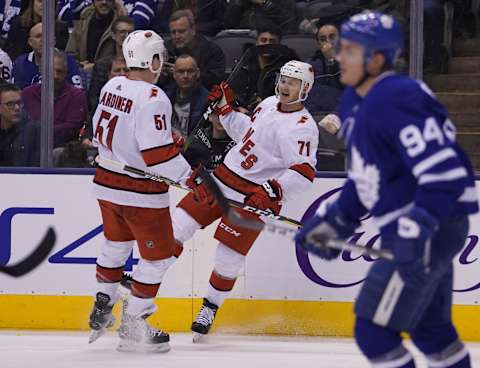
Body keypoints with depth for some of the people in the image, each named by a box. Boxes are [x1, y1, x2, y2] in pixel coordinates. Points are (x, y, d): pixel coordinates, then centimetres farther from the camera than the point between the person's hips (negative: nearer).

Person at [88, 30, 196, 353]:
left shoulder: (112, 87, 1)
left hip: (107, 182, 8)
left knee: (116, 244, 28)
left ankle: (102, 307, 32)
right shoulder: (152, 99, -24)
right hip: (141, 193, -8)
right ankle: (133, 326, 8)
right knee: (158, 256, 6)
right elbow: (158, 153, -26)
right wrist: (190, 178, -22)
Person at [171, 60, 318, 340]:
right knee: (182, 220, 1)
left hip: (254, 197, -7)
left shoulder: (302, 127, -17)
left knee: (229, 254, -4)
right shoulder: (269, 104, 9)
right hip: (224, 177, 7)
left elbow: (304, 173, -26)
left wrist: (273, 191, -37)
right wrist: (226, 109, 19)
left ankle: (210, 308, 18)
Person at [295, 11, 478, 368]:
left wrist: (418, 228, -33)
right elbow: (365, 175, 22)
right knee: (429, 329, 21)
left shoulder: (396, 101, -22)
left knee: (373, 331, -11)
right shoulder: (354, 102, 10)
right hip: (408, 231, 10)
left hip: (433, 229, -10)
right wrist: (335, 220, 16)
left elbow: (445, 172, -27)